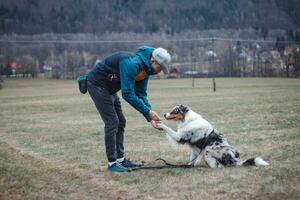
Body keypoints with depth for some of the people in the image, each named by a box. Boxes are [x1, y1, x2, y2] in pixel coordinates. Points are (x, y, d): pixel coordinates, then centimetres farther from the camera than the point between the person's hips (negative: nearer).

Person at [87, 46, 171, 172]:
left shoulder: (145, 68, -1)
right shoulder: (132, 64, -31)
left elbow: (141, 94, 3)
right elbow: (127, 94, -33)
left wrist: (150, 117, -7)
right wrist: (148, 112, -28)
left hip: (109, 88, 10)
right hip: (97, 84, -10)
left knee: (120, 122, 10)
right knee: (112, 123, -11)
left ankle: (120, 159, 17)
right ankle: (112, 163, -4)